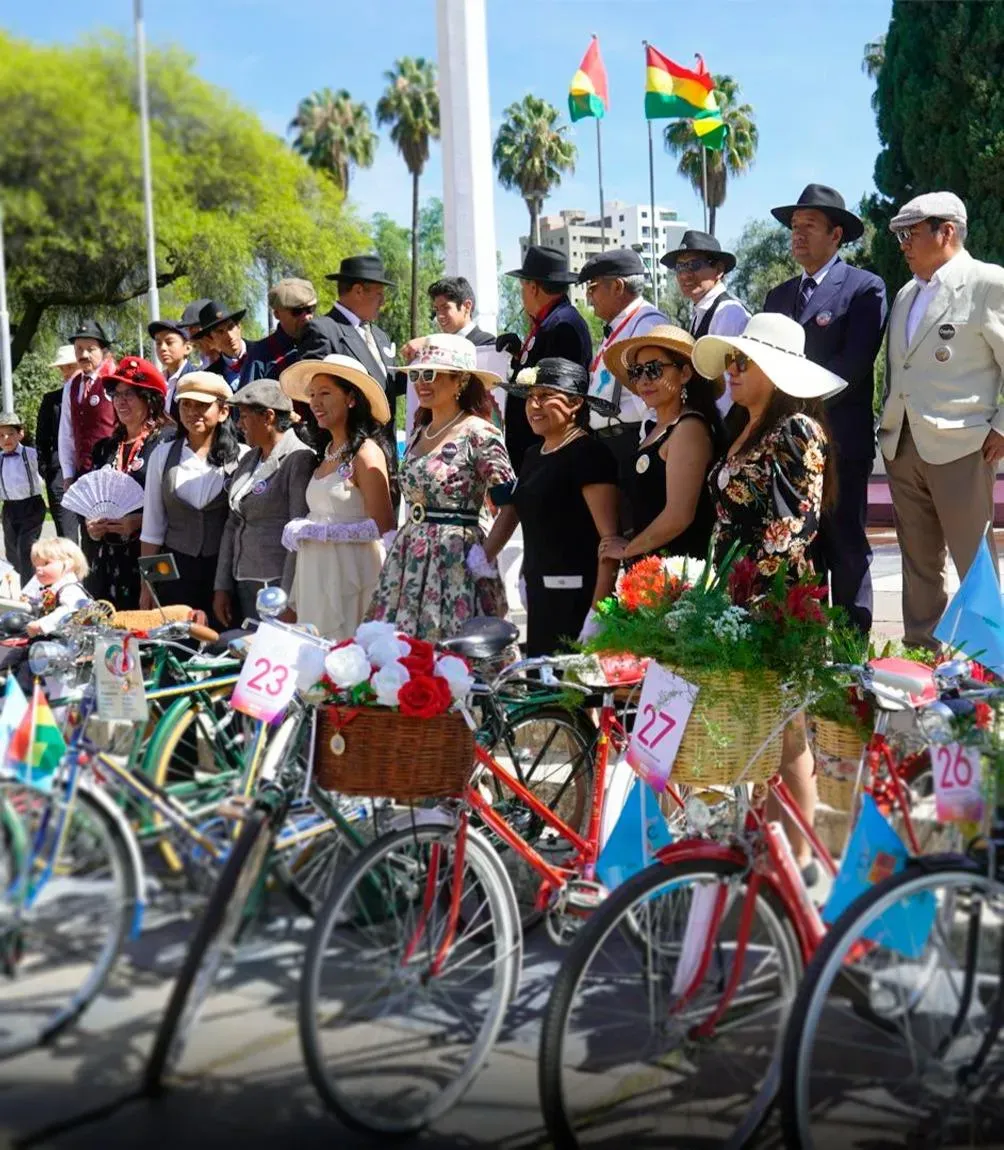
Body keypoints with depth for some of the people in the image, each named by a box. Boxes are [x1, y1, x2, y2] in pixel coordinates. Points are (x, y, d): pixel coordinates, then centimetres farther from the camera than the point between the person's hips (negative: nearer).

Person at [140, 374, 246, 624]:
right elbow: (152, 528, 8)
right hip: (174, 570, 2)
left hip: (225, 569, -2)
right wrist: (147, 587, 6)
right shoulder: (163, 455, 6)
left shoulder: (242, 458, -2)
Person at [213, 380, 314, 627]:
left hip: (279, 585, -7)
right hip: (243, 586, 7)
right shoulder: (248, 460, 15)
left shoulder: (299, 459, -9)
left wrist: (288, 600, -18)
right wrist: (222, 587, 12)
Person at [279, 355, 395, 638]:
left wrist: (312, 531, -12)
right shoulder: (329, 451, 13)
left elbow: (382, 527, -14)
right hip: (316, 577, 7)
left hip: (351, 574, -7)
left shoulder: (365, 453, -9)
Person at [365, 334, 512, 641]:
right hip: (408, 559, 7)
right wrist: (400, 540, 14)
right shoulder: (418, 435, 14)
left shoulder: (478, 433, -8)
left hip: (456, 560, -7)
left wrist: (486, 555, -15)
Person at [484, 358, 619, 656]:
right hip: (539, 592, 8)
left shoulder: (589, 453, -11)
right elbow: (509, 516, 24)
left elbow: (610, 537, -17)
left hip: (575, 597, -8)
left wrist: (598, 611, -23)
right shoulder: (533, 455, 15)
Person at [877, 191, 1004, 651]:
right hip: (903, 446, 7)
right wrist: (888, 426, 13)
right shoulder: (906, 295, 18)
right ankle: (921, 649, 18)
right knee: (917, 559, 11)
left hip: (960, 446, -7)